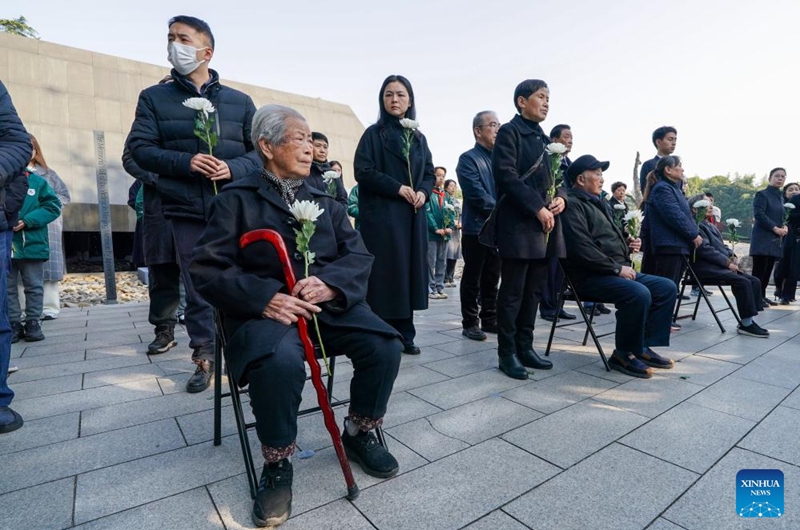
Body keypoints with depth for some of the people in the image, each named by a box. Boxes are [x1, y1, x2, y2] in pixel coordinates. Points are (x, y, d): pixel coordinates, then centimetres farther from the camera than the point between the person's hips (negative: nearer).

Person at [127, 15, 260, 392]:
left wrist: (234, 168, -12)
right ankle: (204, 357, 21)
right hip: (186, 210, 1)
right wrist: (185, 162, -14)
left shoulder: (240, 101, 11)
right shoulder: (154, 97, 11)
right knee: (197, 287, 6)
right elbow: (139, 148, 3)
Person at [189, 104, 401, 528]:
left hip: (328, 303, 4)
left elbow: (359, 256, 6)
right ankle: (277, 464, -5)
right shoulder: (237, 200, 4)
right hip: (268, 307, -4)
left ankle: (358, 433, 10)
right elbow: (207, 268, -5)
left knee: (385, 345, -19)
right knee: (280, 361, -35)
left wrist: (329, 282, -16)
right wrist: (265, 298, -22)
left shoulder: (326, 203, 17)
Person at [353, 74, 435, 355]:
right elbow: (363, 171, -8)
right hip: (382, 214, -5)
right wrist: (398, 188, -15)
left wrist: (423, 192, -6)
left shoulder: (419, 138, 16)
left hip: (414, 216, 5)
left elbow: (430, 173, 16)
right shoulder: (373, 133, 2)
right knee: (386, 271, -6)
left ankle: (405, 334, 15)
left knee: (409, 269, 5)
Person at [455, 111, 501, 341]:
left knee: (492, 279, 12)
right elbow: (477, 194, -15)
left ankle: (490, 320, 22)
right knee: (472, 279, 2)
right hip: (477, 228, -6)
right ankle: (470, 323, 11)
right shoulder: (468, 158, -5)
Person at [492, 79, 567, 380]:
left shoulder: (544, 138, 22)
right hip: (519, 223, -8)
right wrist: (537, 208, -18)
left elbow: (556, 176, 23)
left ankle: (525, 347, 20)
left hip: (546, 224, 8)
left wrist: (561, 197, 0)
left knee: (534, 290, 10)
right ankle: (507, 353, 6)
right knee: (513, 291, -3)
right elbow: (506, 175, -15)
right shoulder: (509, 132, -2)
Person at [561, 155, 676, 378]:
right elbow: (582, 249, -23)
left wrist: (627, 244, 10)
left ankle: (643, 346, 7)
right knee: (639, 294, -30)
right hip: (590, 276, -10)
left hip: (617, 271, 11)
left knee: (667, 288, 5)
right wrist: (616, 268, -19)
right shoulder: (573, 204, -11)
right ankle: (624, 354, -10)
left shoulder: (600, 203, 22)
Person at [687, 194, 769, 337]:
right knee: (743, 282, -24)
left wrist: (733, 256, 3)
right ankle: (746, 324, -18)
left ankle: (748, 321, -5)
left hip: (719, 265, 9)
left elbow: (721, 246, 23)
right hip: (706, 268, -9)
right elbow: (705, 249, -16)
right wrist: (727, 262, -15)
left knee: (755, 281, -5)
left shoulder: (711, 225, 22)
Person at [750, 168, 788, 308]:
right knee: (759, 269, -8)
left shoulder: (780, 197, 19)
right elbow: (759, 215, -15)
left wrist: (784, 227, 3)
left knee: (768, 269, 8)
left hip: (775, 239, 8)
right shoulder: (762, 194, -5)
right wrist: (775, 228, -15)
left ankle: (762, 295, 15)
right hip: (762, 238, -8)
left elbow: (781, 216, 24)